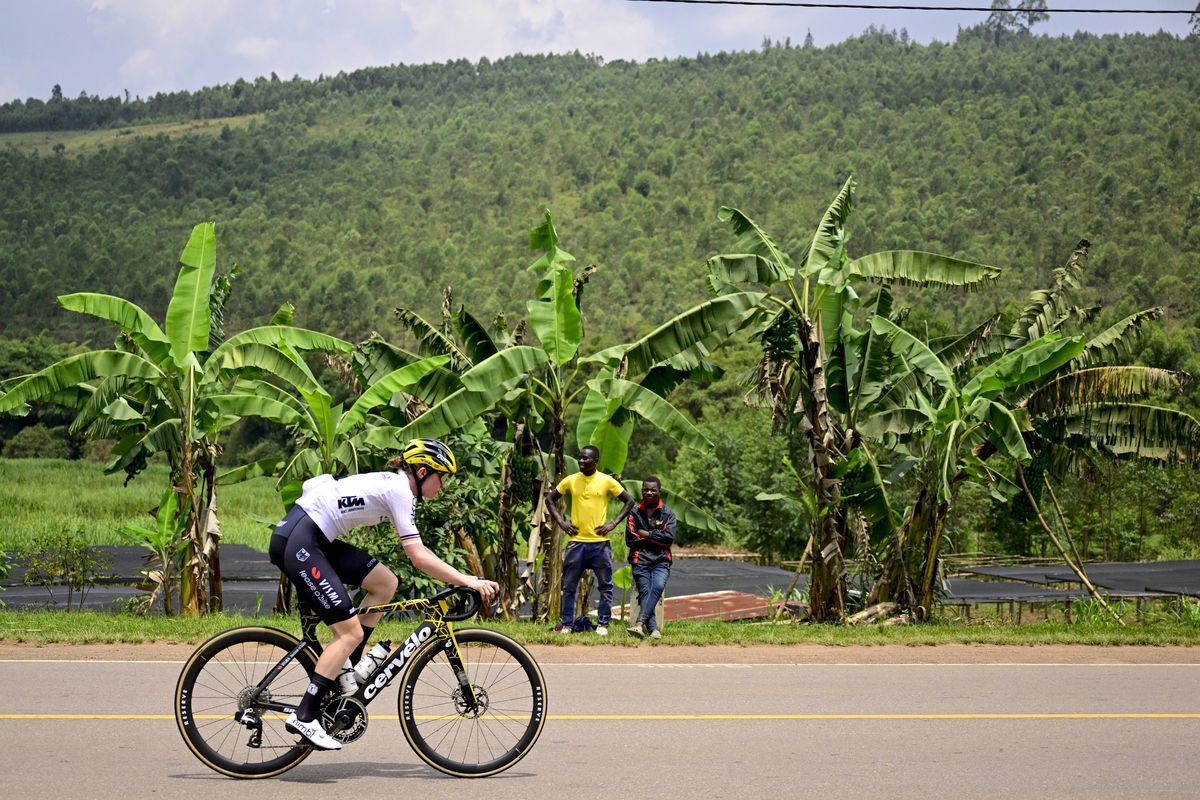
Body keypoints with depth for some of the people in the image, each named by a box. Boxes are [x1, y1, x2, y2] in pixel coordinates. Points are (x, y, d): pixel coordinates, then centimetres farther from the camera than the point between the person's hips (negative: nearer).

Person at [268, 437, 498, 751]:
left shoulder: (393, 484, 18)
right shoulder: (400, 491, -11)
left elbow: (418, 550, 23)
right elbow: (419, 558, -16)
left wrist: (463, 577, 16)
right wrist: (470, 582, -14)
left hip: (314, 540, 10)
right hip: (297, 542, -10)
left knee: (385, 583, 10)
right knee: (351, 632, -9)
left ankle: (346, 668, 15)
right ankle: (304, 716, -8)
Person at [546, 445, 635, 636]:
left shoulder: (607, 481, -1)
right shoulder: (571, 480, 4)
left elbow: (629, 501, 5)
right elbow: (550, 499, 15)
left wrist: (613, 524, -4)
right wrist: (561, 522, 3)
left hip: (600, 542, -1)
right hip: (576, 541, 1)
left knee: (605, 585, 2)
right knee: (569, 586, 3)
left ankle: (603, 624, 10)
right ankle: (567, 624, 11)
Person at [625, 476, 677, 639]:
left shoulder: (668, 513, 12)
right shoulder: (635, 513, 12)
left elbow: (670, 537, -2)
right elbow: (630, 540, 3)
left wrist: (647, 534, -2)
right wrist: (655, 539, 0)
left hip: (661, 561, -1)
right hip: (640, 561, 1)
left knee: (658, 586, -28)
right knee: (644, 592, -18)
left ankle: (639, 622, -42)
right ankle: (653, 628, -28)